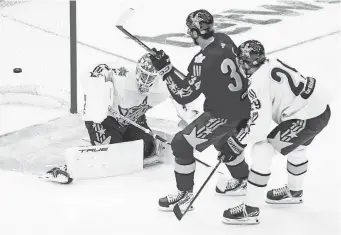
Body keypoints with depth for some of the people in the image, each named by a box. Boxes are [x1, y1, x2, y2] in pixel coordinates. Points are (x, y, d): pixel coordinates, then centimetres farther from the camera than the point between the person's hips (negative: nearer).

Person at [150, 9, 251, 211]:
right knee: (222, 141, 33)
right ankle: (243, 179, 50)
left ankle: (185, 194, 9)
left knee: (182, 144, -3)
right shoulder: (224, 39, -4)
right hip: (243, 105, 9)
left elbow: (184, 95, -22)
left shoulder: (202, 61, -28)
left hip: (224, 114, -9)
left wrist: (165, 68, -20)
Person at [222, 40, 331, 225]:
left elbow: (260, 127, -20)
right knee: (297, 148, 33)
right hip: (319, 106, 10)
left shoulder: (258, 83, -18)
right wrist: (246, 118, 22)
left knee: (262, 150, -5)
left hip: (306, 118, -10)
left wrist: (239, 138, -5)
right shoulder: (273, 63, 7)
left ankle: (250, 210, 1)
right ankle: (294, 191, 57)